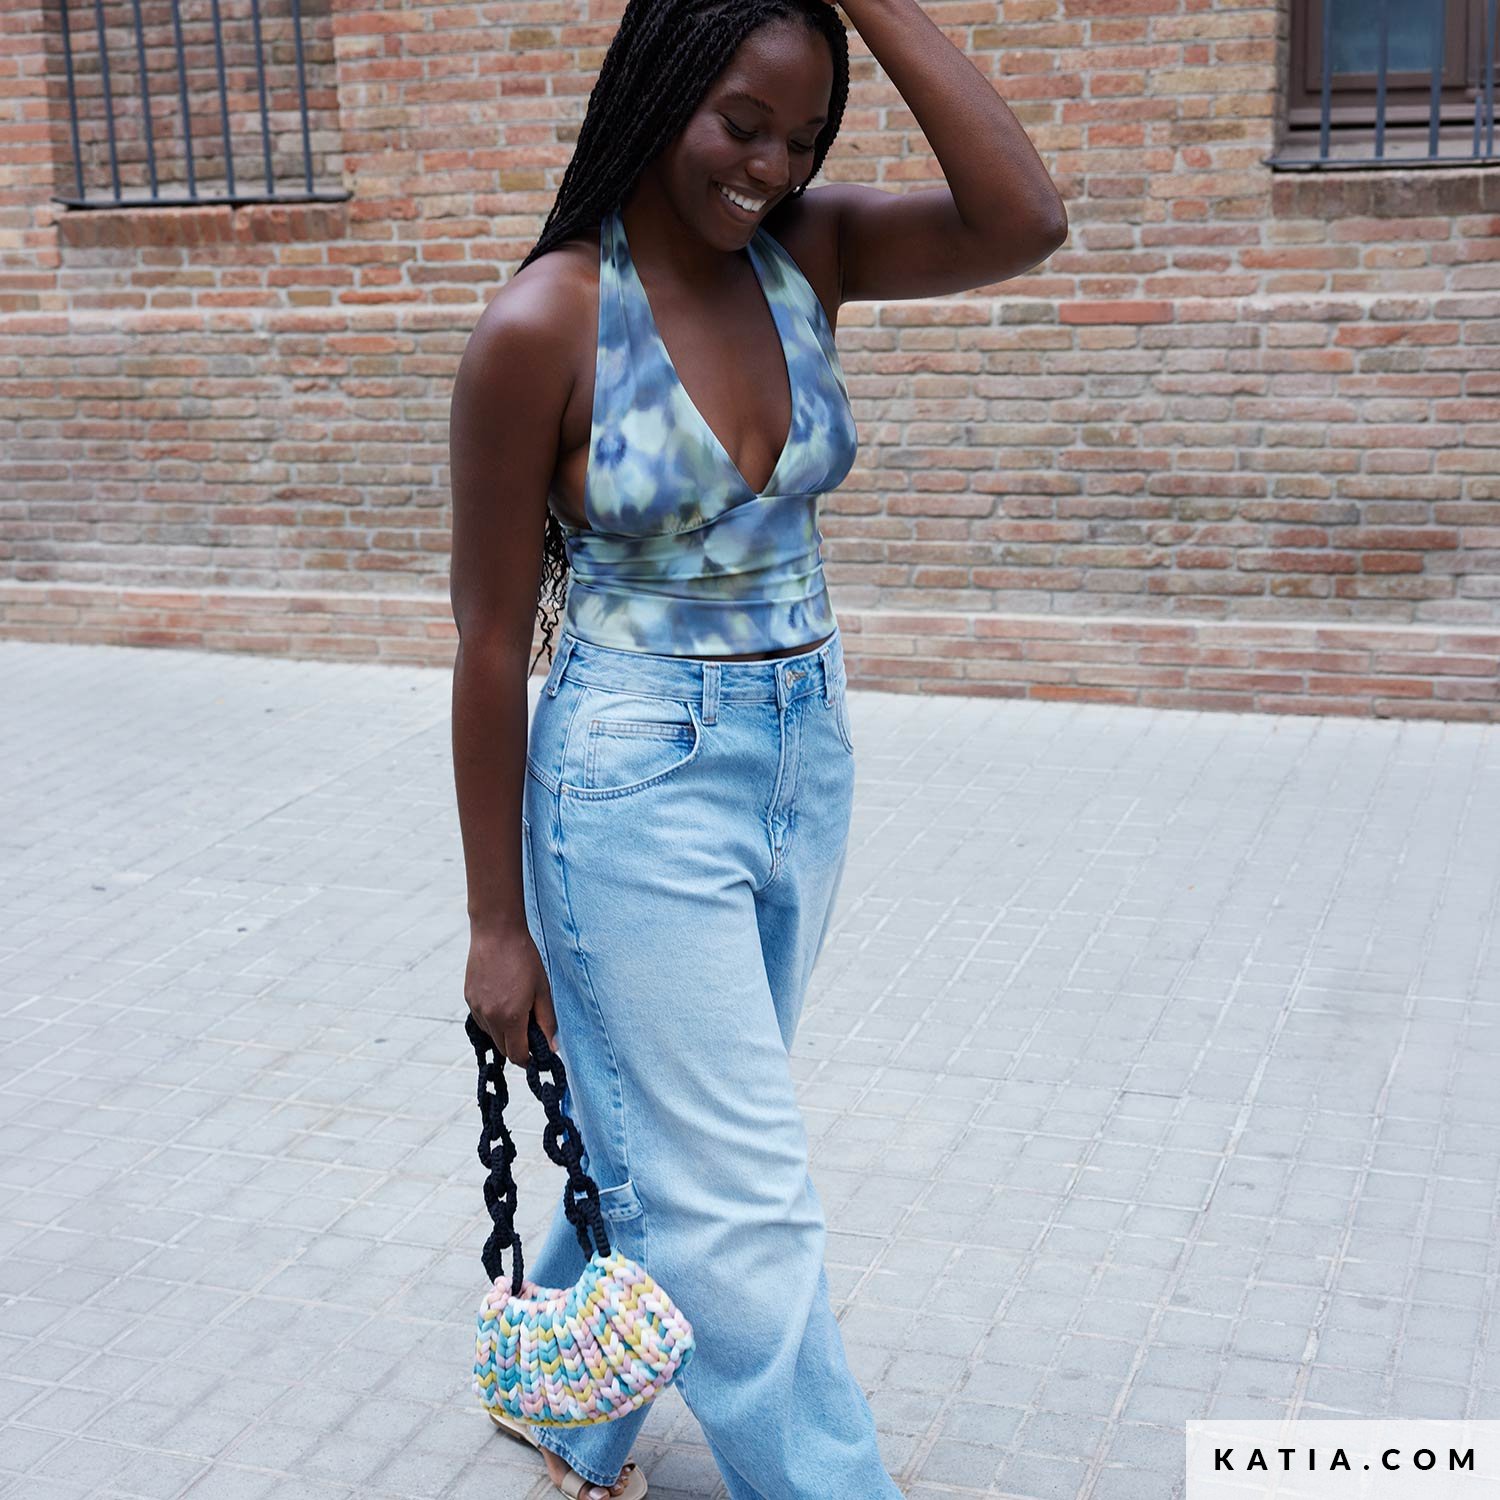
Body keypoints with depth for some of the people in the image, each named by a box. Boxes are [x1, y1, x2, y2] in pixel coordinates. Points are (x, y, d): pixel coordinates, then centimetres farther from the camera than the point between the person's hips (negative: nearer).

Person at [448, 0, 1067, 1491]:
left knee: (655, 1137, 23)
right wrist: (497, 922, -7)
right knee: (744, 1210, 1)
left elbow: (1022, 223, -19)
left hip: (805, 762, 6)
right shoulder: (542, 326, -16)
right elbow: (490, 638, -11)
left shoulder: (806, 253, -1)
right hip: (639, 791, -6)